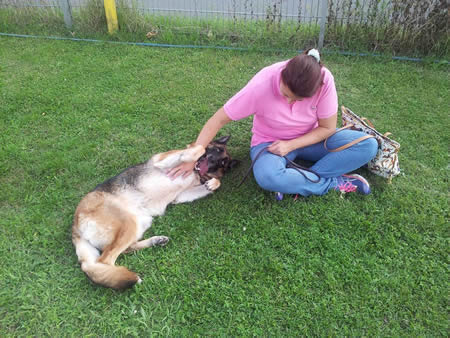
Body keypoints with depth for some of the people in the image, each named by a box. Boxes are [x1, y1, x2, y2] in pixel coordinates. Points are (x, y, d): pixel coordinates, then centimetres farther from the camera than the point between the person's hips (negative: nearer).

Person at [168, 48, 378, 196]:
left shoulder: (324, 80, -24)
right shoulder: (262, 85, -29)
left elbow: (327, 127, -12)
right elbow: (219, 120, -22)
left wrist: (290, 145, -24)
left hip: (309, 139, 3)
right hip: (269, 142, -3)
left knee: (368, 145, -18)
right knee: (267, 176, -39)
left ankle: (297, 183, -23)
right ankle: (333, 182, -15)